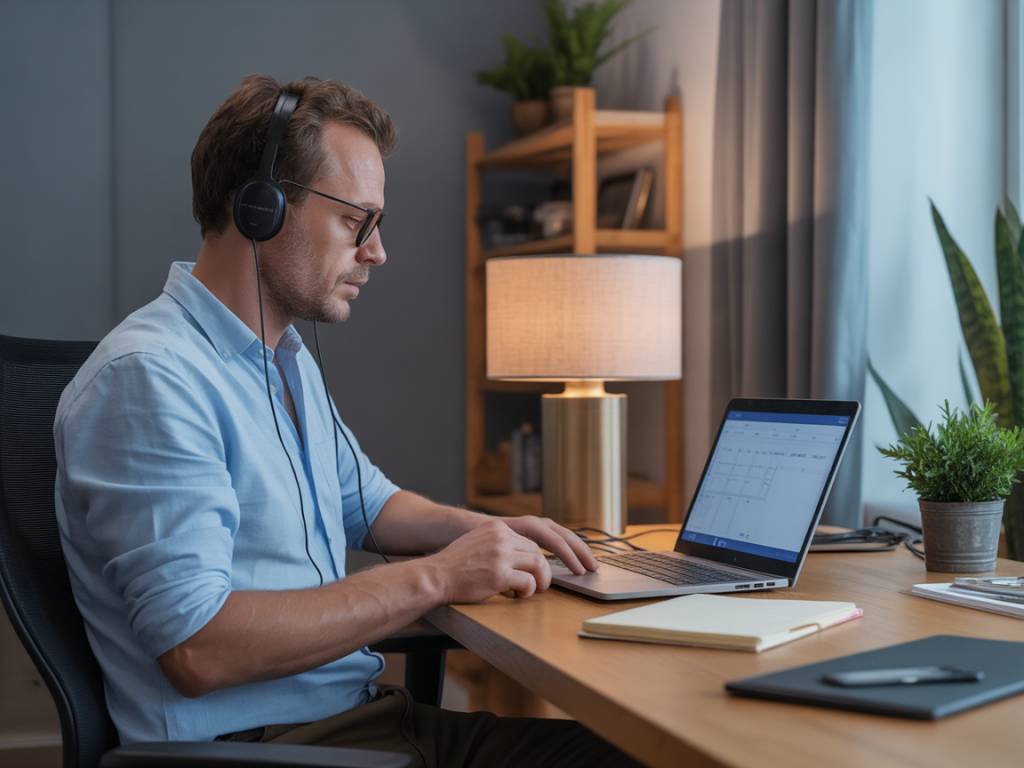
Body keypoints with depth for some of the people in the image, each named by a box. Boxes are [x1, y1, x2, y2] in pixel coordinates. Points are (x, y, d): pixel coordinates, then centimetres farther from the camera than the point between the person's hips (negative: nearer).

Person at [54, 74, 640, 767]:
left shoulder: (289, 356, 16)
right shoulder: (149, 377, -17)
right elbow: (197, 648, -24)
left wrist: (486, 531, 9)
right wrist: (432, 578, -19)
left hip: (363, 710, 9)